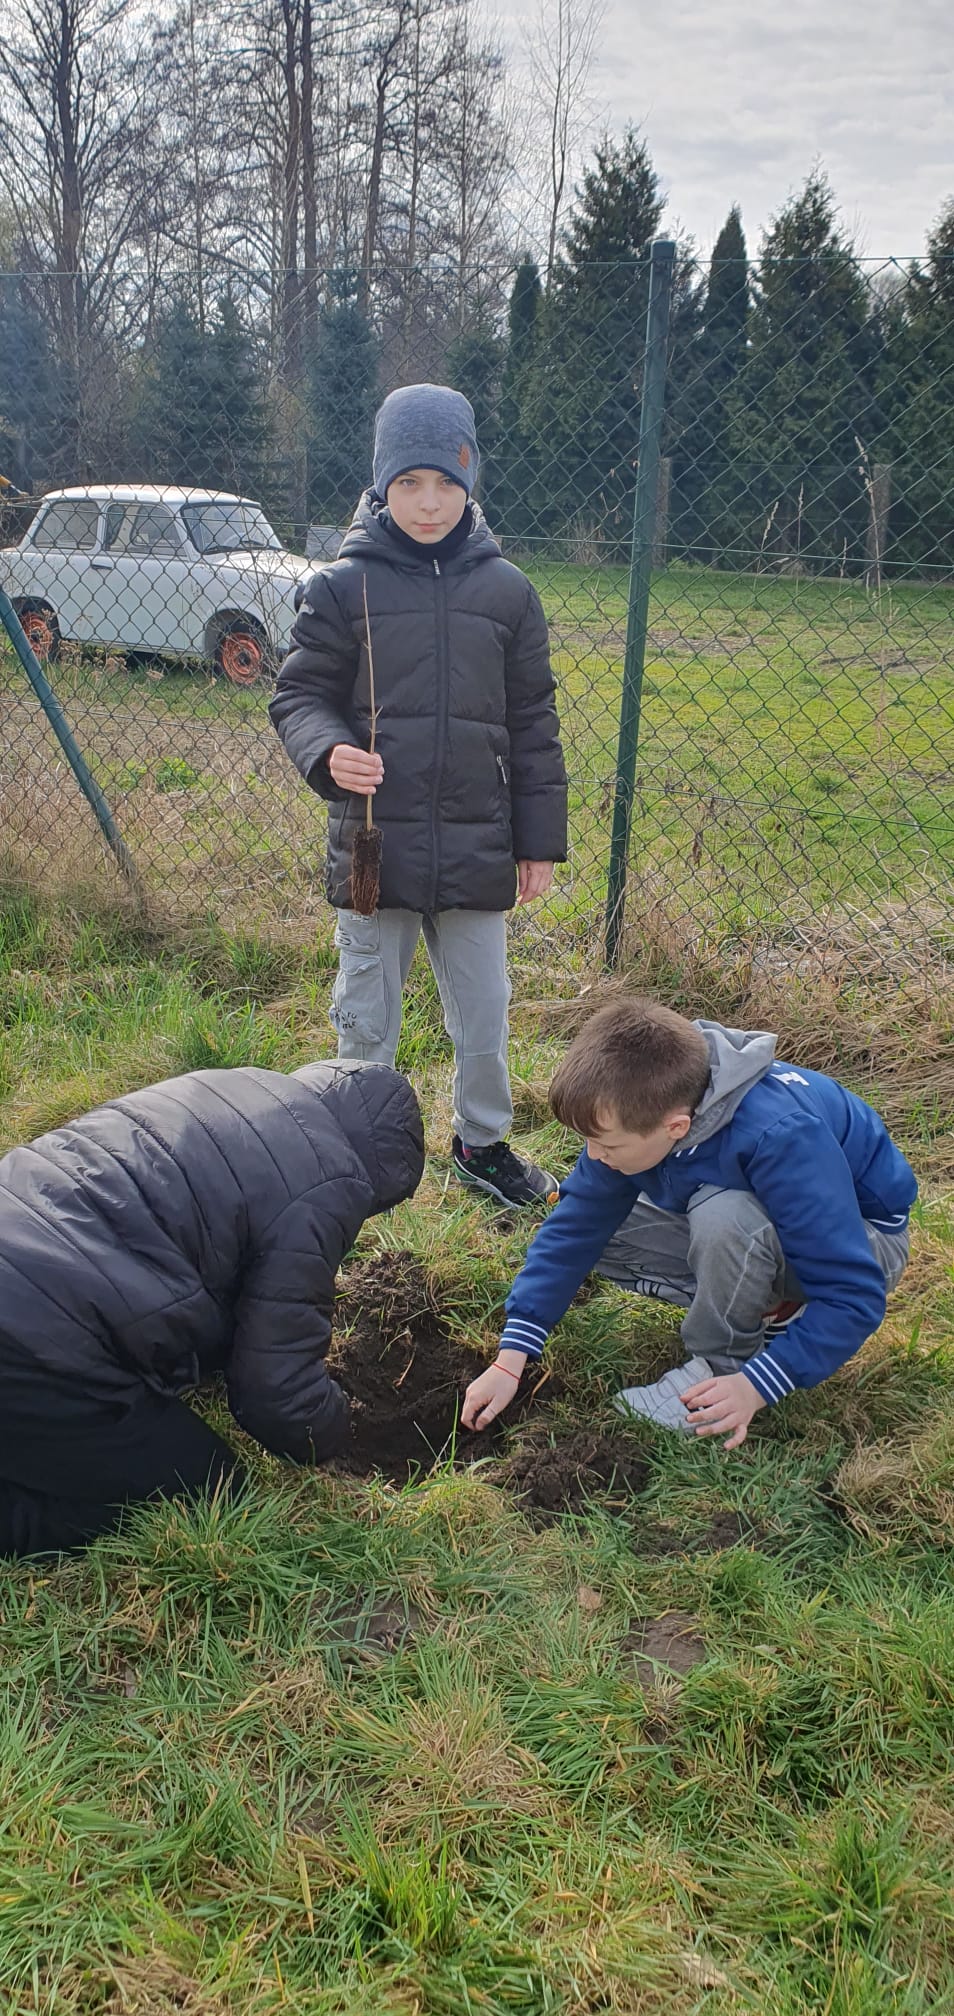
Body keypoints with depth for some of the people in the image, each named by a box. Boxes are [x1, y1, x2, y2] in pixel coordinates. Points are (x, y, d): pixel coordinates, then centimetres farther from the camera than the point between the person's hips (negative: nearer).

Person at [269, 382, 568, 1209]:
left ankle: (483, 1141, 35)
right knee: (366, 1018, 11)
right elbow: (299, 693, 3)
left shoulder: (506, 590, 4)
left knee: (485, 1016, 13)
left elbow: (532, 724, 8)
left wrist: (540, 840, 7)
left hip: (477, 851, 2)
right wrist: (328, 752, -20)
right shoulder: (343, 585, -2)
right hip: (374, 845, -1)